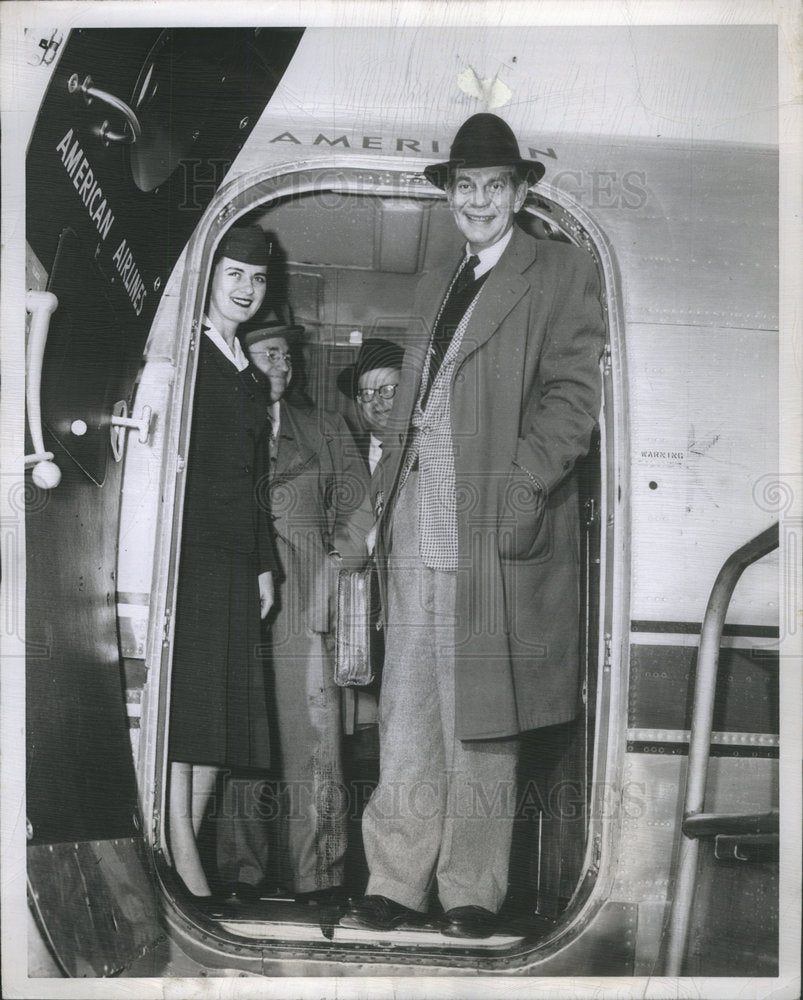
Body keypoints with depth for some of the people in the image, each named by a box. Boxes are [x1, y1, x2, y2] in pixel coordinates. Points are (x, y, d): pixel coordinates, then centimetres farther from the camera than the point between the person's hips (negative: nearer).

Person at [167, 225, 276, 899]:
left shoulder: (249, 379, 22)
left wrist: (265, 563, 17)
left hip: (235, 559, 7)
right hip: (186, 545, -7)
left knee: (224, 708, 4)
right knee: (185, 697, -8)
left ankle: (188, 847, 9)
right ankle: (183, 857, -5)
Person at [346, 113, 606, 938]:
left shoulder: (561, 272, 4)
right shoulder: (435, 286, 23)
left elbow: (572, 393, -6)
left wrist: (524, 487, -17)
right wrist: (386, 505, 11)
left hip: (494, 528, -5)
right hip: (417, 533, 6)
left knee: (479, 722, 1)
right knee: (406, 719, 6)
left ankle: (472, 894, 13)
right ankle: (395, 888, 14)